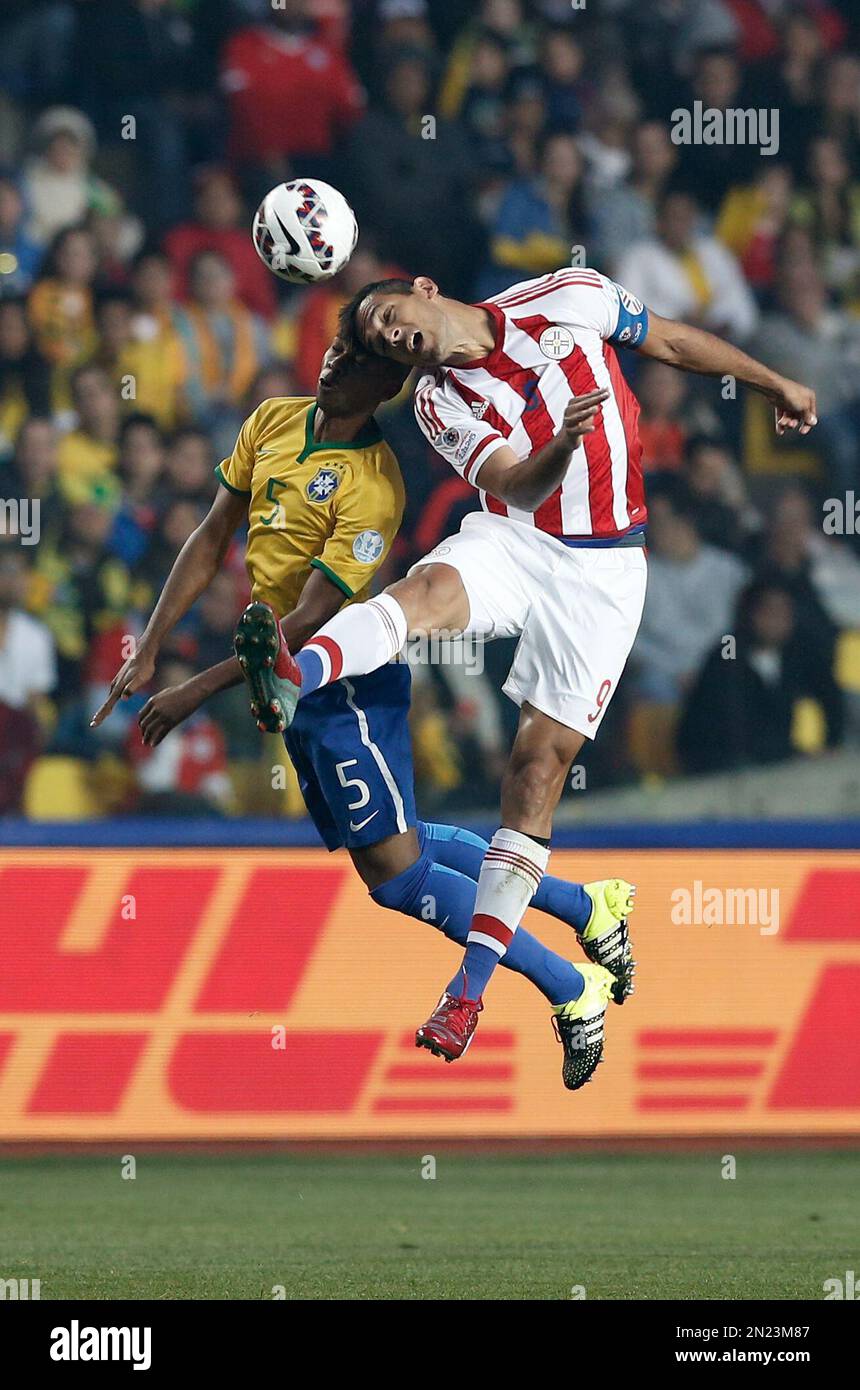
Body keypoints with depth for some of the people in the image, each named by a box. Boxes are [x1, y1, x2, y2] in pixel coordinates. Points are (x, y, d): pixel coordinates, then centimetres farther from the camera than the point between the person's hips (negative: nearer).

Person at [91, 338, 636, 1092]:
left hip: (350, 683, -9)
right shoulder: (274, 424, 2)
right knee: (400, 846, 16)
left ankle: (574, 993, 2)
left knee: (396, 873, -11)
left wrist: (198, 691, -21)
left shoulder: (374, 486, -22)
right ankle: (587, 904, 30)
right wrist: (147, 654, 2)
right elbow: (211, 542, 9)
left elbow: (308, 621, -23)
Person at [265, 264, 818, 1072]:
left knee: (541, 763, -5)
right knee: (430, 589, -34)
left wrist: (774, 384, 19)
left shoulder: (566, 301, -2)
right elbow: (518, 490, -16)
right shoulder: (441, 406, -2)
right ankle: (291, 680, -62)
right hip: (514, 544, 1)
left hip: (601, 568, -1)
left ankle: (470, 989, -3)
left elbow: (671, 342, 12)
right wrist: (561, 446, -37)